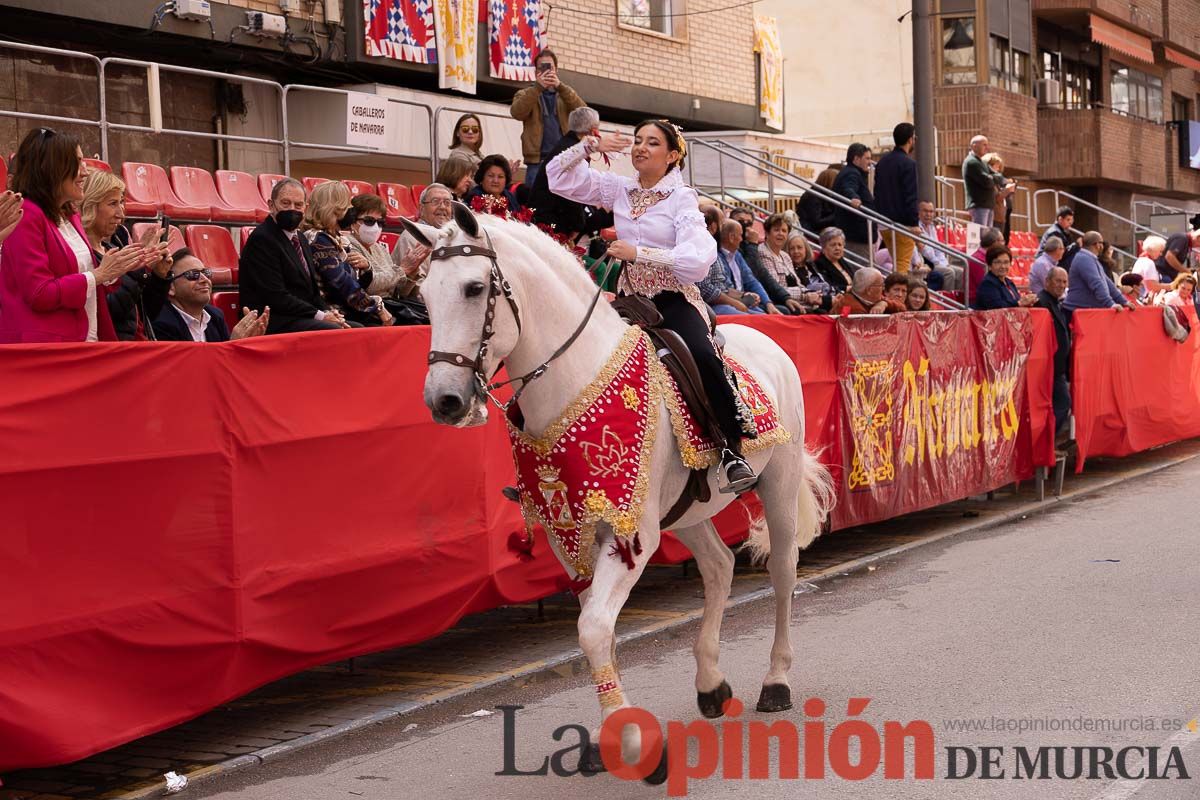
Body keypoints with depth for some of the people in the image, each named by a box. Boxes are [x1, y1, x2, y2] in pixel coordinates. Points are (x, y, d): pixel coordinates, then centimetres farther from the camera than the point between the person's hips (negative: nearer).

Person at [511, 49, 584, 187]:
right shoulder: (525, 95, 13)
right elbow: (517, 113, -9)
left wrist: (560, 86, -17)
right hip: (537, 161, -1)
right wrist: (538, 87, -18)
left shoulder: (566, 94, 18)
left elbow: (581, 110, -4)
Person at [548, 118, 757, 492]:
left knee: (702, 356, -33)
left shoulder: (682, 198, -4)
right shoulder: (619, 189, 11)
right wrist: (590, 146, -1)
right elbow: (559, 178, 13)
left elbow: (699, 258, -18)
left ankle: (733, 449, -26)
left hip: (674, 300, -5)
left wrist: (639, 252, -22)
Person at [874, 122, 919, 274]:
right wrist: (914, 224, -16)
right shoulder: (908, 163, -13)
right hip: (903, 223, -8)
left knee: (896, 265, 18)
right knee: (902, 267, -5)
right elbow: (910, 197, -18)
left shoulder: (882, 162, 12)